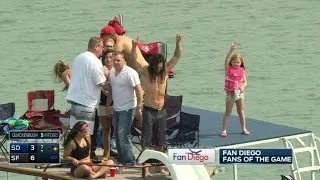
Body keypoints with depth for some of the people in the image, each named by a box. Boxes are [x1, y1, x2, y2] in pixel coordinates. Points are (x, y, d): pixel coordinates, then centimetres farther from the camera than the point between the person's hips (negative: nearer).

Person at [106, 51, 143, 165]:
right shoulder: (112, 72, 8)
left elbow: (139, 90, -17)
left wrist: (138, 108, -20)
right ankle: (122, 161, 20)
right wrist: (108, 105, 19)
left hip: (127, 109, -8)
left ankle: (129, 161, -8)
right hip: (116, 109, 8)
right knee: (117, 135, 11)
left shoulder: (130, 73, -15)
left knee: (123, 135, -14)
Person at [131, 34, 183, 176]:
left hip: (161, 111, 4)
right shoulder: (145, 71, -7)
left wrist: (178, 42, -13)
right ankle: (145, 167, -3)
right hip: (149, 110, -4)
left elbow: (177, 56, 1)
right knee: (146, 141, -4)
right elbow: (134, 59, -19)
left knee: (160, 142, 11)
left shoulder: (165, 70, 2)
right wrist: (134, 47, -36)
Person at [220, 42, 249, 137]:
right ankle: (224, 130, 4)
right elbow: (226, 59, -21)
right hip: (230, 93, -2)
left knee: (241, 111, 11)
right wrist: (231, 49, -31)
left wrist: (242, 87, -19)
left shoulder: (242, 71, 2)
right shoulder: (228, 69, -5)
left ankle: (244, 129, 20)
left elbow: (245, 82, 3)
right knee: (228, 112, 2)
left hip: (239, 93, 2)